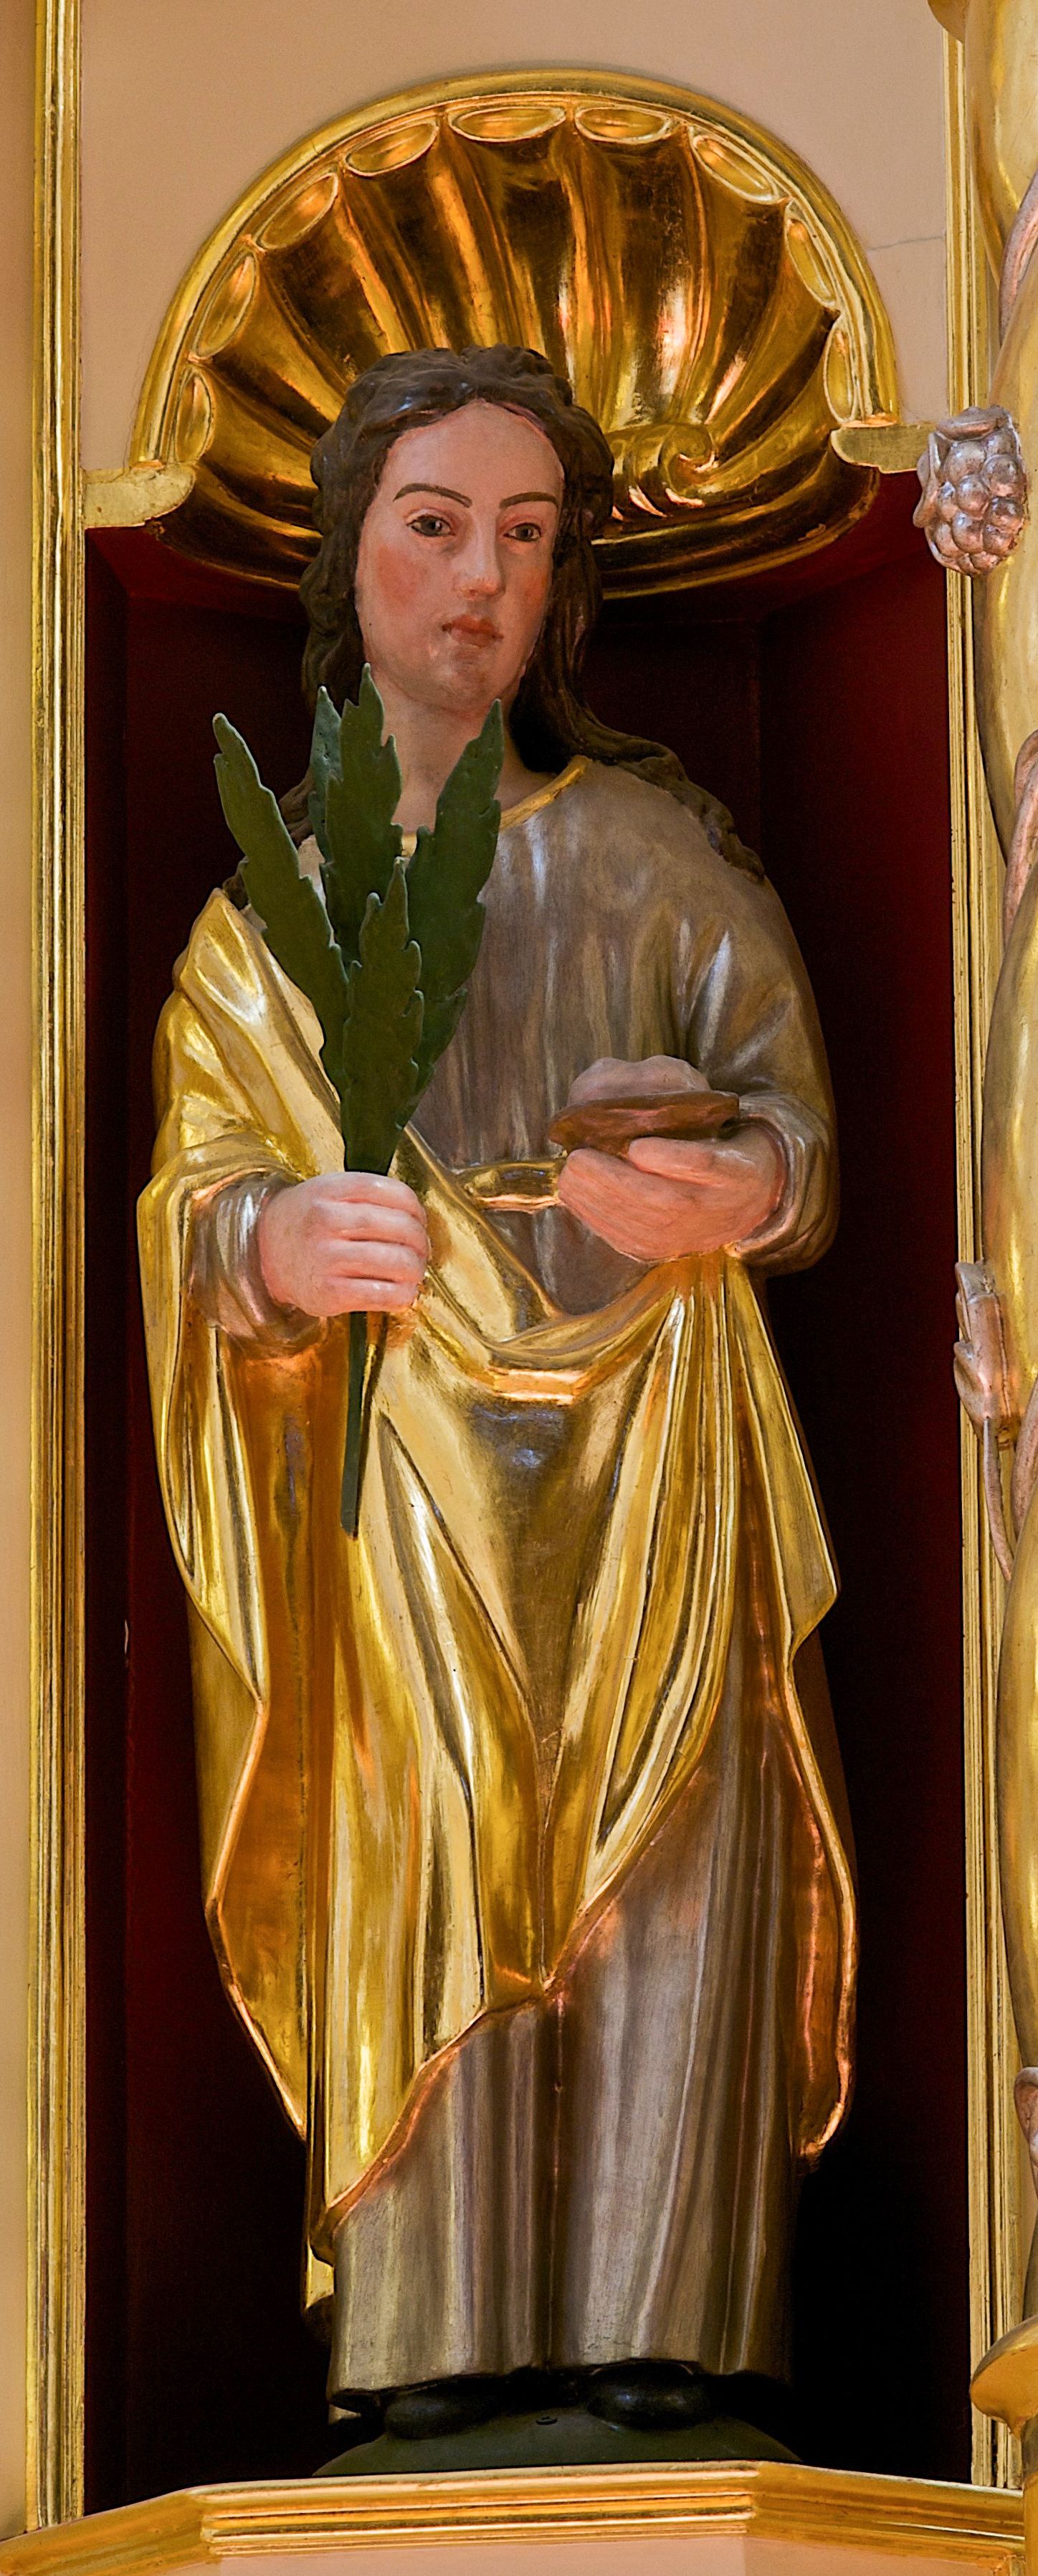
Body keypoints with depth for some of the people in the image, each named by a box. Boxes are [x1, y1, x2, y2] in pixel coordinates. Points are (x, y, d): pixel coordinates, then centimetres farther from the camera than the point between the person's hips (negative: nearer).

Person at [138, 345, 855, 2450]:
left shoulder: (651, 847, 9)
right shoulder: (271, 896, 11)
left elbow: (790, 1113, 6)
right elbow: (194, 1201, 7)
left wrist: (729, 1191, -18)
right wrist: (274, 1250, -17)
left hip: (650, 1454, 0)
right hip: (401, 1475, 0)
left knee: (659, 1865, -8)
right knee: (425, 1864, -7)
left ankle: (651, 2311, -2)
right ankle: (430, 2330, -1)